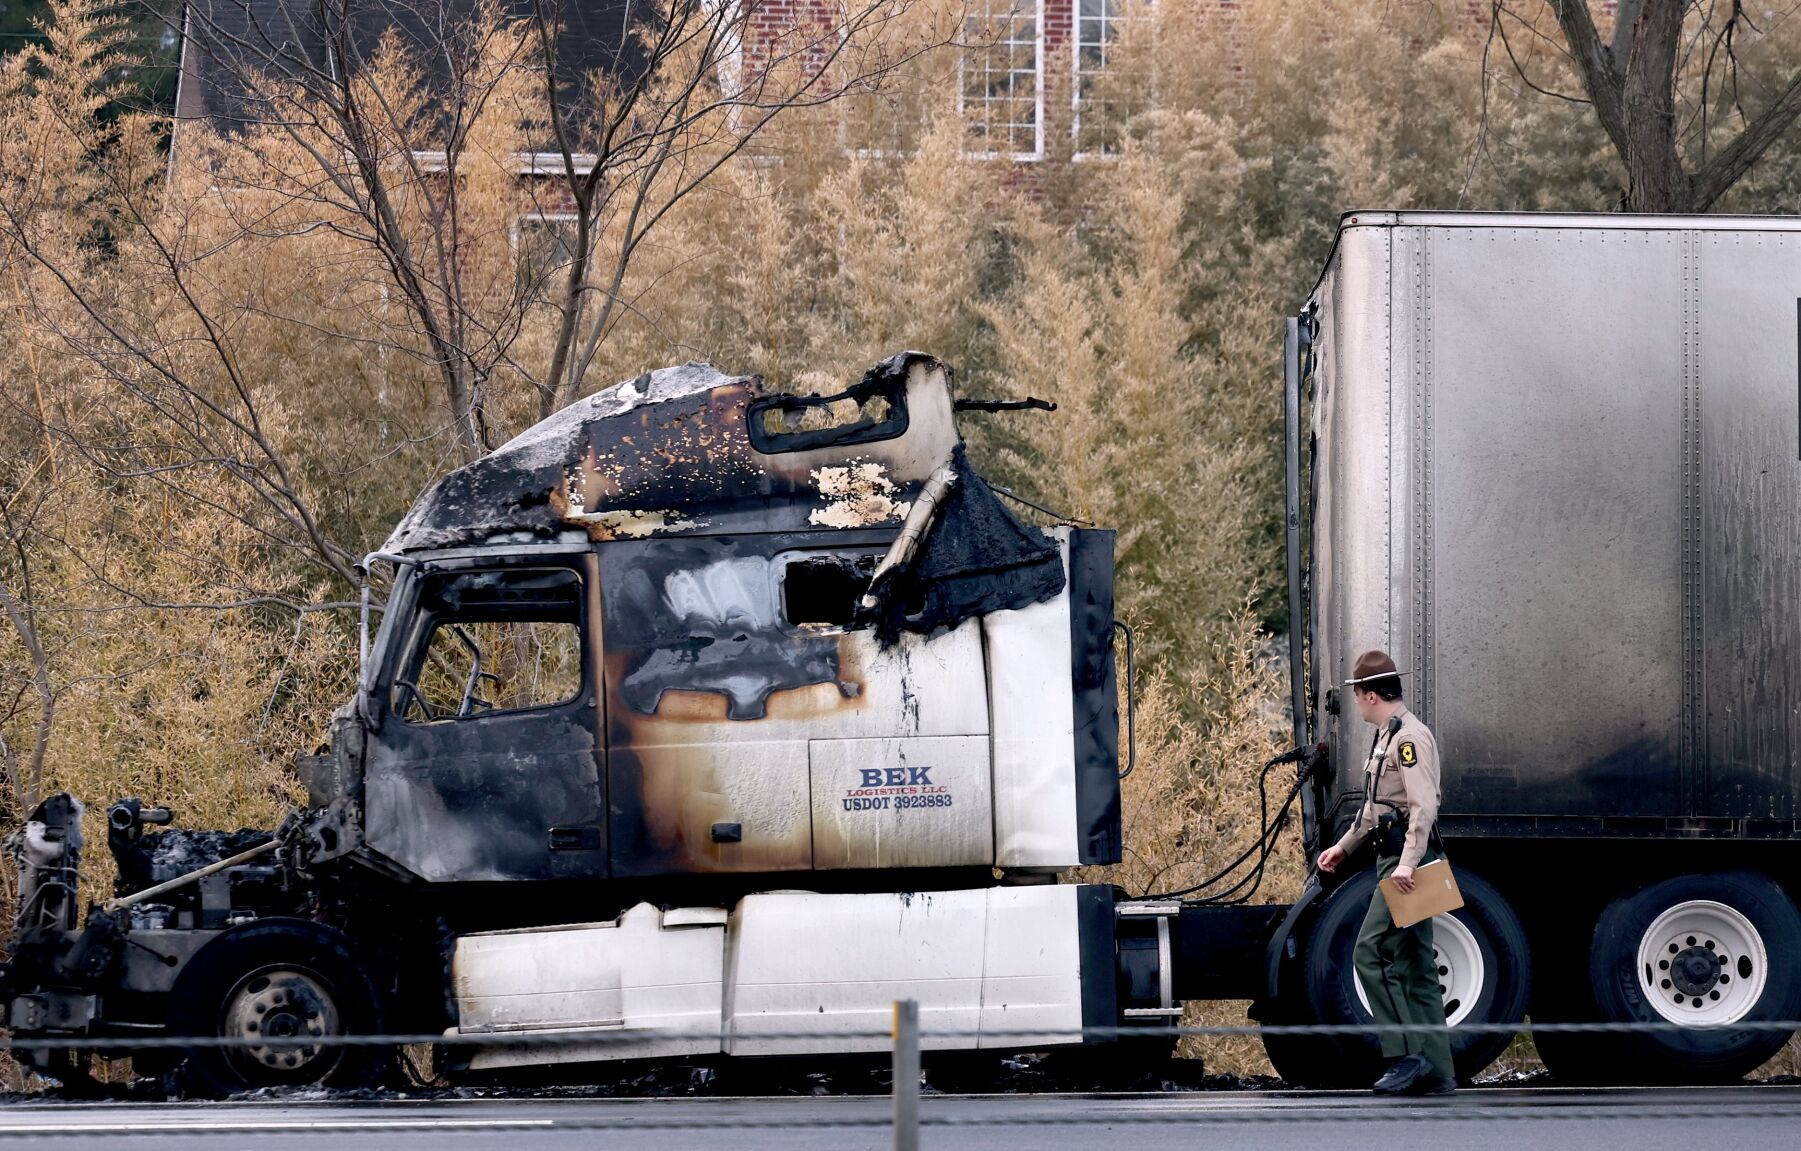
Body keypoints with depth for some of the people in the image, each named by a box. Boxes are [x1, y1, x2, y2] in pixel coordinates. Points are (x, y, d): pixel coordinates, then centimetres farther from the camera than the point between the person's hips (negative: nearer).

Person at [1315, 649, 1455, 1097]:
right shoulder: (1386, 737, 19)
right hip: (1395, 860, 11)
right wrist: (1343, 847, 40)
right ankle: (1437, 1072, 10)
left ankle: (1407, 1055, -16)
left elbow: (1424, 806, -24)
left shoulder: (1411, 737, -14)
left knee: (1371, 954, -15)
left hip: (1408, 861, -11)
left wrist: (1408, 862, -32)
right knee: (1415, 966, 9)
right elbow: (1375, 806, 32)